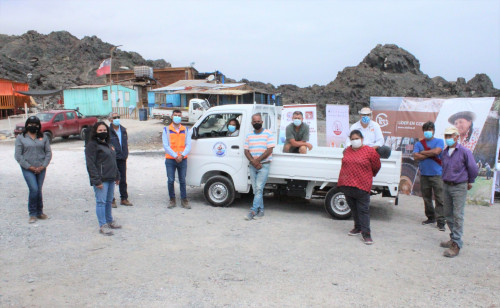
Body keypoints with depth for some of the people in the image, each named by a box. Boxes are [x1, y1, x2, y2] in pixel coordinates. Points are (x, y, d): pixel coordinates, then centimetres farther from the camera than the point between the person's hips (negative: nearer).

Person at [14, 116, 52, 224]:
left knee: (38, 190, 7)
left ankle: (39, 212, 20)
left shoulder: (43, 137, 9)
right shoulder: (21, 138, 2)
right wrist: (29, 167, -11)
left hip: (41, 169, 3)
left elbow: (48, 153, 6)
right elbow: (18, 155, -3)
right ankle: (32, 214, 3)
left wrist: (43, 166, -6)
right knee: (34, 189, -12)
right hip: (28, 169, -2)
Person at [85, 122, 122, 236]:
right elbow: (91, 164, -14)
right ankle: (103, 225, -1)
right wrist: (96, 180, -19)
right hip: (101, 179, -8)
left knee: (109, 201, 16)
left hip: (110, 179, 8)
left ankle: (109, 221, 28)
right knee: (101, 202, -5)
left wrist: (117, 176, 20)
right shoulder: (92, 145, -8)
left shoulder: (108, 144, 18)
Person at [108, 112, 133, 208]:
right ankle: (111, 200, 11)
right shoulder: (108, 131, -10)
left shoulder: (123, 130, 11)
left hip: (122, 159, 6)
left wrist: (125, 155, 12)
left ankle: (124, 199, 23)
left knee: (123, 180, 12)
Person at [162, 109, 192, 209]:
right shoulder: (166, 130, 4)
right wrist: (175, 156, -14)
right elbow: (166, 146, -4)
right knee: (171, 180, 0)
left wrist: (182, 155, -14)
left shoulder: (185, 130, 10)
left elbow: (188, 145, 3)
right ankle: (172, 200, 14)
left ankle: (184, 200, 13)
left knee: (182, 181, 5)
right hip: (170, 160, -1)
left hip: (183, 159, 1)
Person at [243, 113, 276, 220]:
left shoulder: (268, 133, -2)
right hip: (252, 166, 5)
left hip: (264, 165, -5)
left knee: (259, 188, -11)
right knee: (256, 189, 7)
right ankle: (260, 210, 16)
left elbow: (269, 150, -9)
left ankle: (253, 210, -10)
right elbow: (246, 151, 6)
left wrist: (257, 160, -14)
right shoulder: (249, 135, 11)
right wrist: (253, 161, -10)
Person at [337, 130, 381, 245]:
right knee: (353, 208, 16)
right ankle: (358, 228, 30)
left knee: (363, 209, -4)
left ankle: (366, 233, -1)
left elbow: (376, 166, 8)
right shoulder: (347, 150, 11)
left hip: (361, 186, -5)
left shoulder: (370, 151, -4)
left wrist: (368, 176, 20)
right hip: (346, 185, 5)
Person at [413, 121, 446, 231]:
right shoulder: (419, 143, 11)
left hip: (437, 174, -3)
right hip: (424, 174, 3)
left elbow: (436, 151, -15)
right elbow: (416, 156, -4)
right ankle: (431, 217, 24)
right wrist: (430, 154, -8)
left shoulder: (439, 141, 5)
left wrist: (422, 152, -3)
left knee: (439, 199, -7)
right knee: (426, 198, 11)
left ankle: (440, 221, -4)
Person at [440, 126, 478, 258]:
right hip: (446, 186, 6)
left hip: (459, 187, -6)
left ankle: (456, 244, -5)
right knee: (448, 215, 13)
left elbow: (473, 169, -2)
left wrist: (470, 182, 8)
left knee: (458, 215, -7)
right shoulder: (444, 152, 7)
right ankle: (453, 238, 27)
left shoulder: (464, 152, -10)